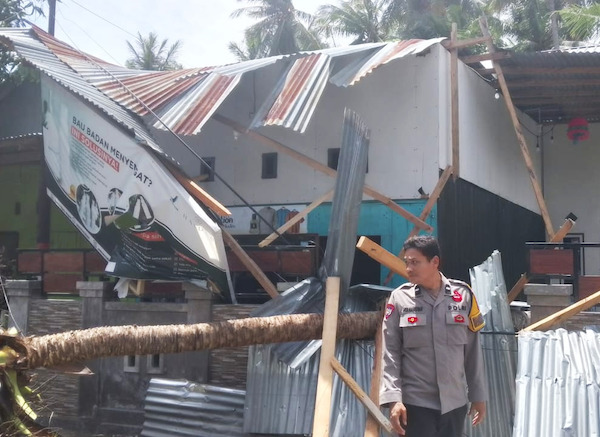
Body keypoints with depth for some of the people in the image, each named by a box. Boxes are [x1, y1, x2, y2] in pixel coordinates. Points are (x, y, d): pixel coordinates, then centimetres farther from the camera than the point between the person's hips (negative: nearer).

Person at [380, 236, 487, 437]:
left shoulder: (462, 295, 0)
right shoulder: (400, 298, -4)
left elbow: (473, 351, 6)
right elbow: (390, 353, -4)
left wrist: (478, 395, 9)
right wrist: (393, 398, -13)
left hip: (454, 403, 2)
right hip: (415, 403, -2)